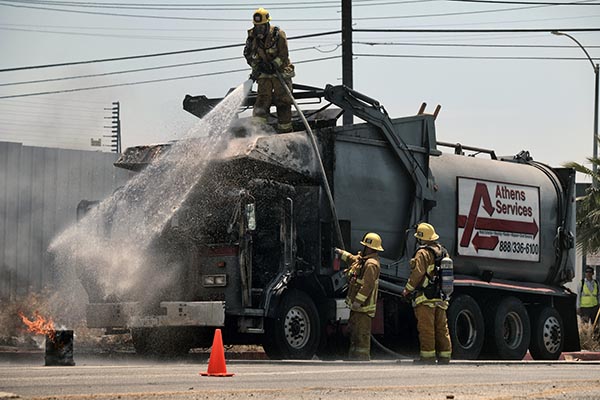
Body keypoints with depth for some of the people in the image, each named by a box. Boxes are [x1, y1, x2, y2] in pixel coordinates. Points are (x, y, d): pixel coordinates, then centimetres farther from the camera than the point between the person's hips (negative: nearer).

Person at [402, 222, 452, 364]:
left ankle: (428, 356, -8)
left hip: (426, 298, -8)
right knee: (442, 328, 9)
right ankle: (444, 356, 10)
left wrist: (407, 290, -4)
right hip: (441, 298, 8)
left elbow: (417, 274, -16)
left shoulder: (423, 253, -10)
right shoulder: (443, 252, 14)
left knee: (426, 328, -6)